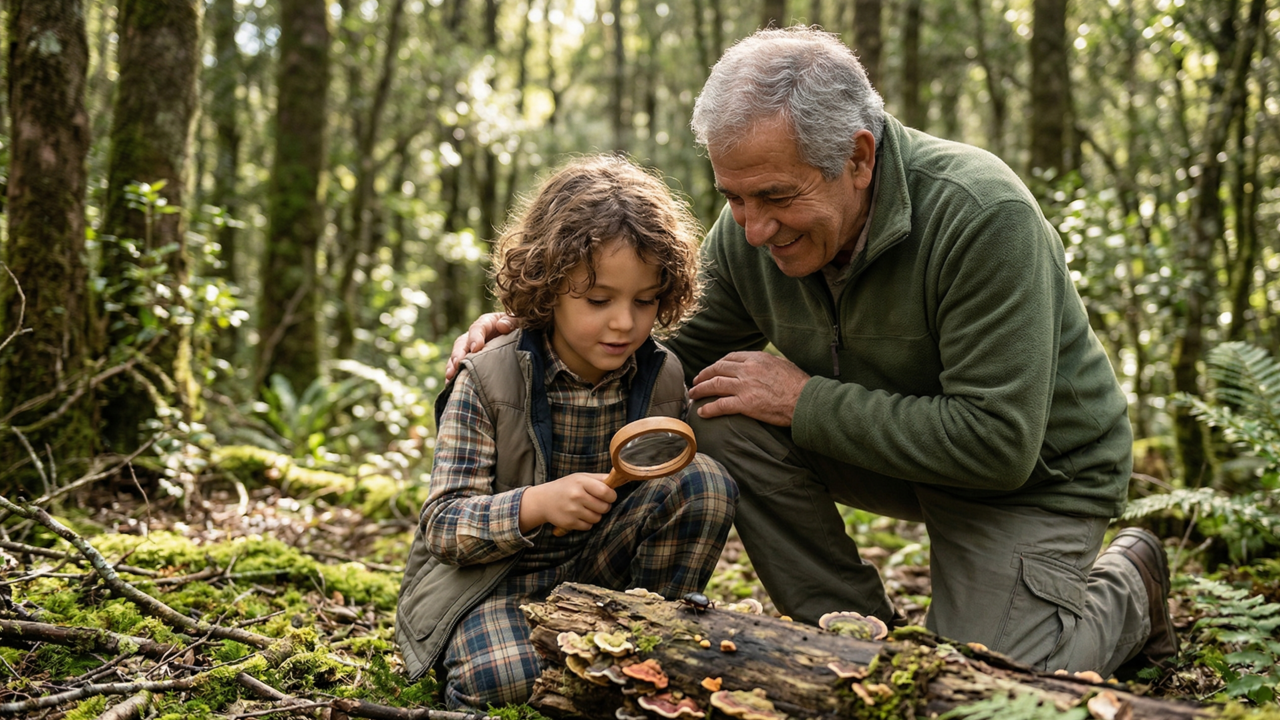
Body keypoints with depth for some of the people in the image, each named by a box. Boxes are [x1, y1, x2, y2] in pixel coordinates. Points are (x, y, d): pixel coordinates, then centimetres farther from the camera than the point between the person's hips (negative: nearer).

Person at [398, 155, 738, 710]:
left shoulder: (663, 378, -3)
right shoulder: (487, 381, -14)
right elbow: (441, 525, -17)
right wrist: (537, 504, -34)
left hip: (598, 570, 5)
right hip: (487, 579, -4)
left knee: (706, 479, -16)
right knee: (504, 680, -37)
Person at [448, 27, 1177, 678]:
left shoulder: (983, 217, -32)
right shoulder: (747, 234, -13)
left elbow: (998, 445, -34)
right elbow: (685, 358, 2)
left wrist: (807, 401, -29)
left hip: (1037, 473, -5)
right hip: (892, 443, 5)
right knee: (723, 417, -19)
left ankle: (1126, 588, 15)